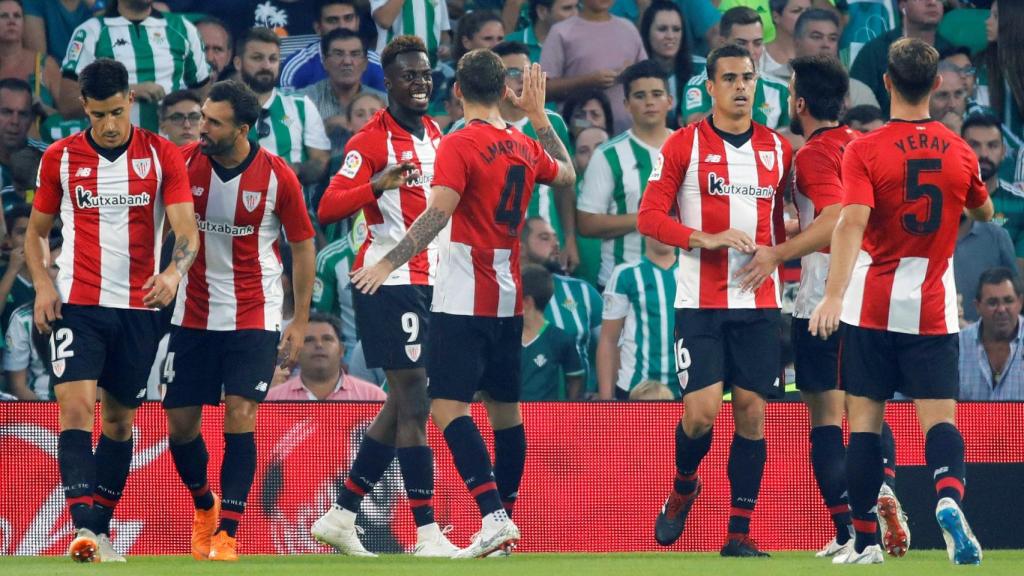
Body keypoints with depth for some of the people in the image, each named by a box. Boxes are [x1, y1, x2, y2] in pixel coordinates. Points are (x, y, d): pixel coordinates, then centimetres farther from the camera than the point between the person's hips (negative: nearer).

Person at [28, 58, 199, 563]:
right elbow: (36, 230, 13)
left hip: (139, 307, 1)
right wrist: (42, 285, -5)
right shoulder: (60, 158, 3)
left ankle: (102, 529, 19)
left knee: (119, 418, 8)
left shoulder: (163, 156, -1)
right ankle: (84, 526, -25)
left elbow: (186, 228, -8)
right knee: (76, 404, -17)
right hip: (76, 305, -1)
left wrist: (174, 272, -29)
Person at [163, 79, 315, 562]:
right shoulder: (184, 162, -7)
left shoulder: (277, 177, -10)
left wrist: (300, 321, 1)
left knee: (240, 415, -14)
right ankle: (204, 505, 32)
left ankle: (227, 533, -7)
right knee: (180, 423, 4)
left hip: (254, 317, -3)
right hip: (193, 316, 3)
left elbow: (303, 245, 1)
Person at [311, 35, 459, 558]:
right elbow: (327, 209, -20)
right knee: (413, 400, -11)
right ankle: (427, 534, -12)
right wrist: (379, 183, -36)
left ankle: (341, 516, 20)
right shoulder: (372, 140, -10)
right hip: (389, 282, -9)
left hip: (428, 281, 9)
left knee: (404, 404, 11)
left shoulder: (434, 135, 14)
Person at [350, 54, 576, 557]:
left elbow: (437, 213, -23)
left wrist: (389, 263, -24)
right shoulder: (524, 147, 9)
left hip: (464, 301, -7)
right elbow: (567, 175, 30)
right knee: (504, 407, 14)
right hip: (508, 298, 7)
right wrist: (538, 115, 32)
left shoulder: (460, 145, -11)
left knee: (447, 406, -11)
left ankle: (494, 515, -24)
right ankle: (507, 523, 21)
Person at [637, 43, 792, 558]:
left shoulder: (778, 149, 10)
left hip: (760, 303, 3)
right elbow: (649, 216, -6)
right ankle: (683, 487, 23)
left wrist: (782, 262, 10)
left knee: (752, 411, -1)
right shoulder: (684, 144, -1)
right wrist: (708, 239, -17)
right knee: (701, 411, -10)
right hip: (700, 302, -3)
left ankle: (740, 533, 5)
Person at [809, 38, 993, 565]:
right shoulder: (960, 154, 2)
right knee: (939, 419, -2)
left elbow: (852, 223, -21)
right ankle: (949, 498, -31)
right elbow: (984, 213, 22)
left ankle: (865, 539, 9)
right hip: (933, 310, 1)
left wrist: (834, 295, -29)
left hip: (872, 308, -1)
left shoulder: (864, 152, -7)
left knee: (864, 421, 7)